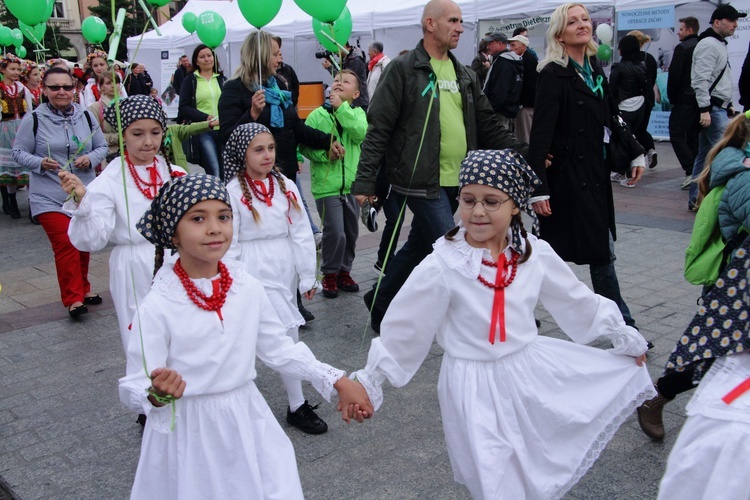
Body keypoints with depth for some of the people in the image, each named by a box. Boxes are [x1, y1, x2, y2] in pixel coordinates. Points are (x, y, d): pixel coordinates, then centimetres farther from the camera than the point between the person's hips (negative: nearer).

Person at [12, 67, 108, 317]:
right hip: (49, 196, -4)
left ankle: (82, 288, 32)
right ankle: (73, 298, -2)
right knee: (65, 245, -11)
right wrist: (40, 163, -20)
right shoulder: (33, 119, -7)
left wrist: (91, 158, -11)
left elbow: (102, 146, 9)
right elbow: (19, 152, -2)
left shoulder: (85, 116, 2)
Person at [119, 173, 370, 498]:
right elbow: (133, 391, -13)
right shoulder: (157, 307, -17)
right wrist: (158, 394, -35)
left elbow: (279, 349, 7)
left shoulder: (248, 289, -6)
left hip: (248, 427, 4)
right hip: (188, 436, -3)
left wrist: (337, 380, 4)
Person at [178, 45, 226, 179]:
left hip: (223, 130, 3)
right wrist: (205, 117, -16)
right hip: (203, 131, -3)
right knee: (214, 171, -16)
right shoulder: (190, 81, 6)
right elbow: (184, 107, -1)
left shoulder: (222, 79, 15)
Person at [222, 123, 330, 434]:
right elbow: (229, 244, -6)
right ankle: (297, 407, 7)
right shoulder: (233, 192, -7)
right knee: (289, 334, -8)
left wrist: (308, 277, 6)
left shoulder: (286, 187, 5)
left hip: (284, 272, 4)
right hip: (256, 274, -4)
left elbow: (301, 234, 6)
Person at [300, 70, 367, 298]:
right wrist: (324, 153, -20)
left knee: (351, 232, 13)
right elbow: (304, 146, -5)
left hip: (352, 184, 4)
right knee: (335, 232, -8)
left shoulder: (358, 113, 5)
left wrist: (341, 107, -19)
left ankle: (344, 271, 32)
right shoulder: (318, 115, -2)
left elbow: (360, 133, -16)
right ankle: (330, 275, 13)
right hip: (327, 184, -3)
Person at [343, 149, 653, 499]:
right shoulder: (442, 267, -19)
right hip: (475, 386, -4)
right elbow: (403, 330, -11)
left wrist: (626, 338, 18)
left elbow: (579, 303, 8)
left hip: (532, 370, 4)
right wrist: (368, 382, -6)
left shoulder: (535, 254, -8)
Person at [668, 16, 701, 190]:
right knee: (694, 136, 13)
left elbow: (674, 75, -14)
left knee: (677, 135, -6)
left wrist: (672, 97, -2)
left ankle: (691, 171, -18)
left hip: (685, 100, -7)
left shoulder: (682, 48, -10)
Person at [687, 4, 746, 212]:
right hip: (713, 109, -11)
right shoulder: (708, 44, -12)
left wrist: (728, 104, 24)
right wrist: (704, 109, -25)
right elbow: (700, 79, -20)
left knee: (704, 156, 12)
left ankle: (695, 200, 16)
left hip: (719, 108, 11)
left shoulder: (719, 44, 20)